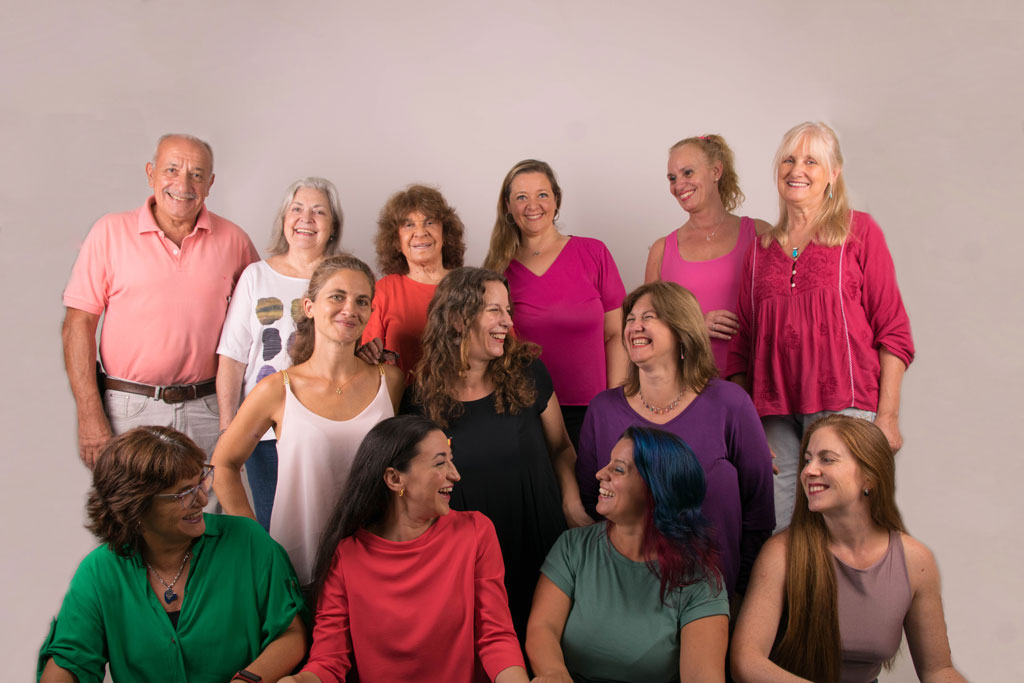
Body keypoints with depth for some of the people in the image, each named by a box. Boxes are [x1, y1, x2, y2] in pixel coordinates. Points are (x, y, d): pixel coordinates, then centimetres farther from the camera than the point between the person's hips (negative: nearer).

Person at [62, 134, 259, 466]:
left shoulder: (233, 240, 4)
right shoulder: (111, 231, 0)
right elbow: (78, 323, -2)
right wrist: (90, 415, -9)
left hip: (206, 413, 1)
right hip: (128, 411, -1)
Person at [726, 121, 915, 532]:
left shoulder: (859, 231, 6)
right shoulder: (761, 248, 16)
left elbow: (893, 331, 2)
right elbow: (743, 344, 16)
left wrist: (887, 415, -7)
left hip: (842, 405, -3)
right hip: (774, 413, 3)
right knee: (777, 537, 0)